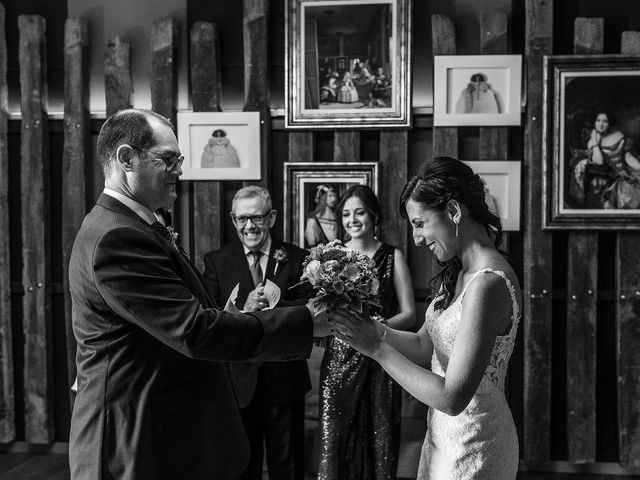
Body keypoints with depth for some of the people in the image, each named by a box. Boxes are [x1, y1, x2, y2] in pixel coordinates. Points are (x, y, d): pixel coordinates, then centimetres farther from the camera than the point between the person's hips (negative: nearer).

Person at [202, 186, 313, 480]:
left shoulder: (297, 258, 0)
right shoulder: (216, 261, 0)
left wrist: (270, 305, -24)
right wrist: (244, 310, -25)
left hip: (286, 377, 0)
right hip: (238, 378, 0)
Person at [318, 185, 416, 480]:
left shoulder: (392, 256, 2)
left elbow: (409, 314, 1)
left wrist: (380, 326, -17)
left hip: (379, 365, -1)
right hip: (339, 361, 1)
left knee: (379, 444, 3)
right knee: (335, 442, 1)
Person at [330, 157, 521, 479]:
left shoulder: (488, 284, -27)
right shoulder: (459, 273, 2)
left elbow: (452, 398, -28)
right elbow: (423, 347, 5)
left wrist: (377, 348, -24)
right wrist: (369, 327, -9)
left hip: (471, 450, -8)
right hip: (445, 436, 8)